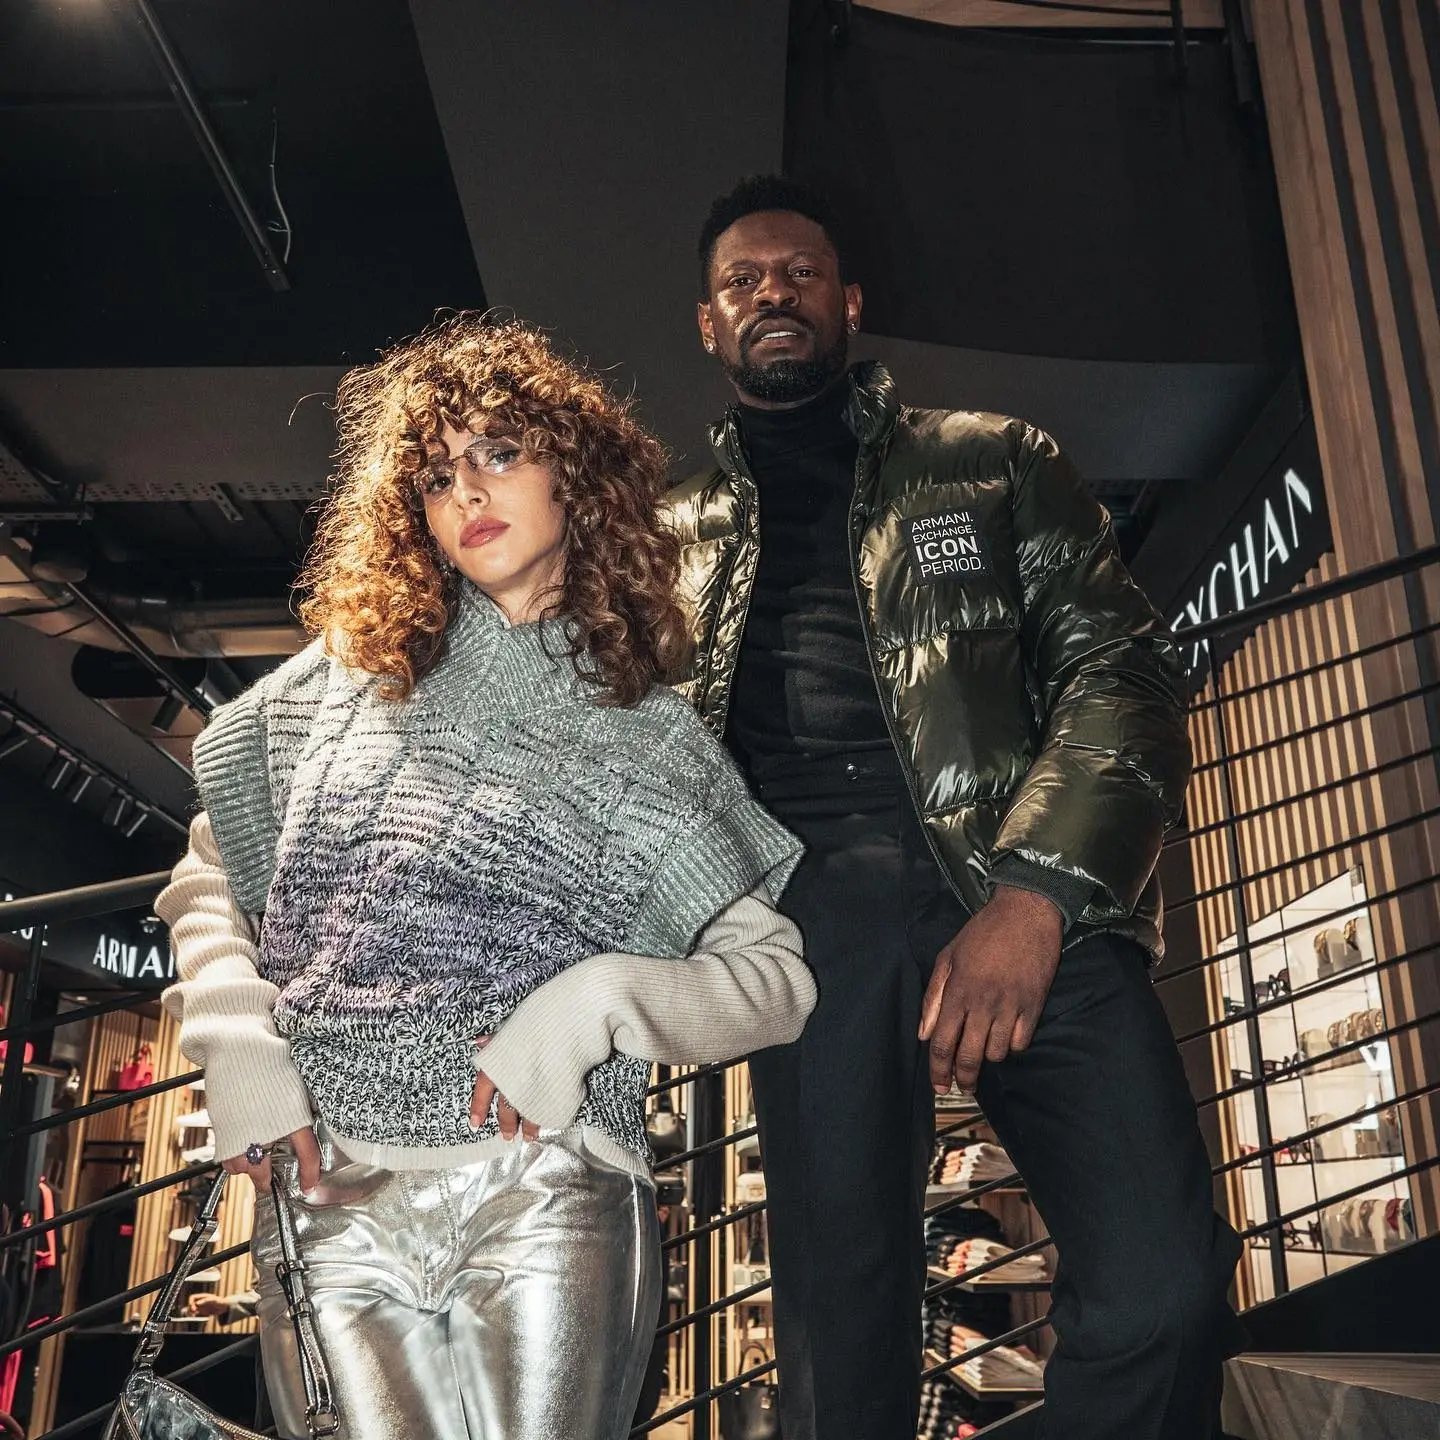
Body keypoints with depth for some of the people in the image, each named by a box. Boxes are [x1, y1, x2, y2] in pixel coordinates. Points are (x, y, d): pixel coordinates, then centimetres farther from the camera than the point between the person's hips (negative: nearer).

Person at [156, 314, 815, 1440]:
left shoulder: (650, 738, 5)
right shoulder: (351, 675, 10)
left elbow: (778, 981, 3)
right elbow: (207, 876, 18)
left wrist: (603, 996, -13)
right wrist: (237, 1042, 1)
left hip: (550, 1186, -1)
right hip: (325, 1192, 2)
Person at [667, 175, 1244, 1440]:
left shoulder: (995, 461, 19)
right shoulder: (677, 531, 23)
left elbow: (1124, 670, 6)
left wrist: (1033, 896, -10)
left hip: (1027, 894, 0)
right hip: (810, 919, 1)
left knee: (1162, 1289, -14)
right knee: (840, 1324, 2)